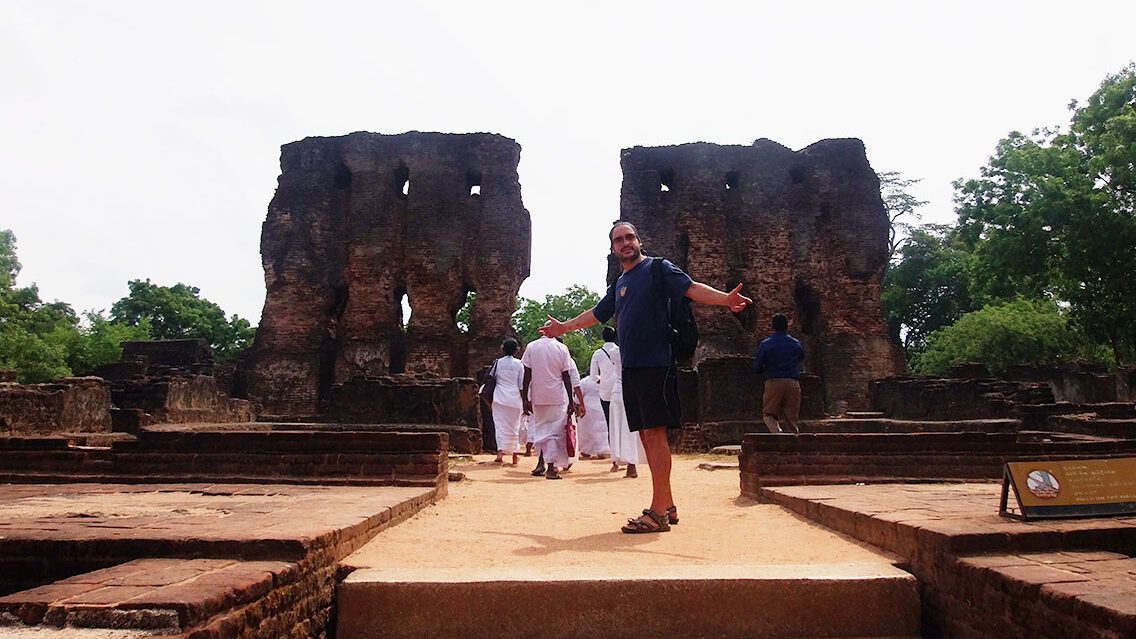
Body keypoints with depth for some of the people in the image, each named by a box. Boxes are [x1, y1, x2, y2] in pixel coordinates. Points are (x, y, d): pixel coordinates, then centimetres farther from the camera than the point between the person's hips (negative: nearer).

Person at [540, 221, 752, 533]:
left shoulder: (658, 268, 1)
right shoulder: (620, 284, 22)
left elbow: (692, 288, -13)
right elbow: (596, 314, 36)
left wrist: (725, 298, -32)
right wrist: (563, 327, 48)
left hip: (656, 363, -8)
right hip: (631, 367, 8)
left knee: (655, 433, -10)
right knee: (645, 435, 8)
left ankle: (658, 513, -9)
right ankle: (667, 506, 16)